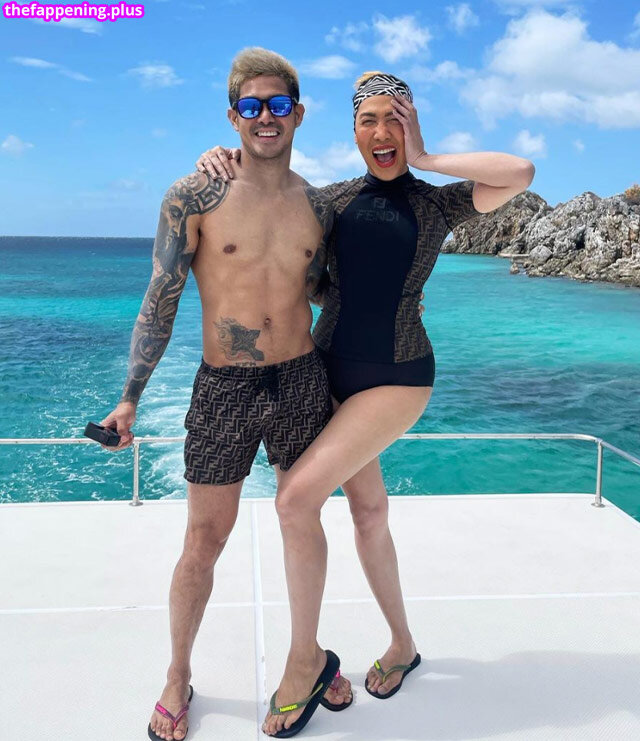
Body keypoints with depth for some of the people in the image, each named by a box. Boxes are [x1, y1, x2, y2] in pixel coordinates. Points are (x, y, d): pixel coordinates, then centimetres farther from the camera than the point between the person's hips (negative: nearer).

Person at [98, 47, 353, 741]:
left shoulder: (317, 204, 6)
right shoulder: (194, 196, -5)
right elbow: (160, 301, -4)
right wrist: (130, 397, -4)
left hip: (302, 382, 3)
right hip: (222, 389, -3)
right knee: (204, 540, 6)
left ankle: (310, 654, 36)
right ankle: (178, 678, 28)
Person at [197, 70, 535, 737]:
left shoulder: (438, 202, 1)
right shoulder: (332, 199, 7)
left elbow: (521, 173, -14)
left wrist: (425, 158, -9)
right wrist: (226, 162, -5)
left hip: (397, 377, -4)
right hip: (329, 368, 4)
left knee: (297, 495, -18)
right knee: (368, 510, 13)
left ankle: (304, 655, 2)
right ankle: (402, 645, 34)